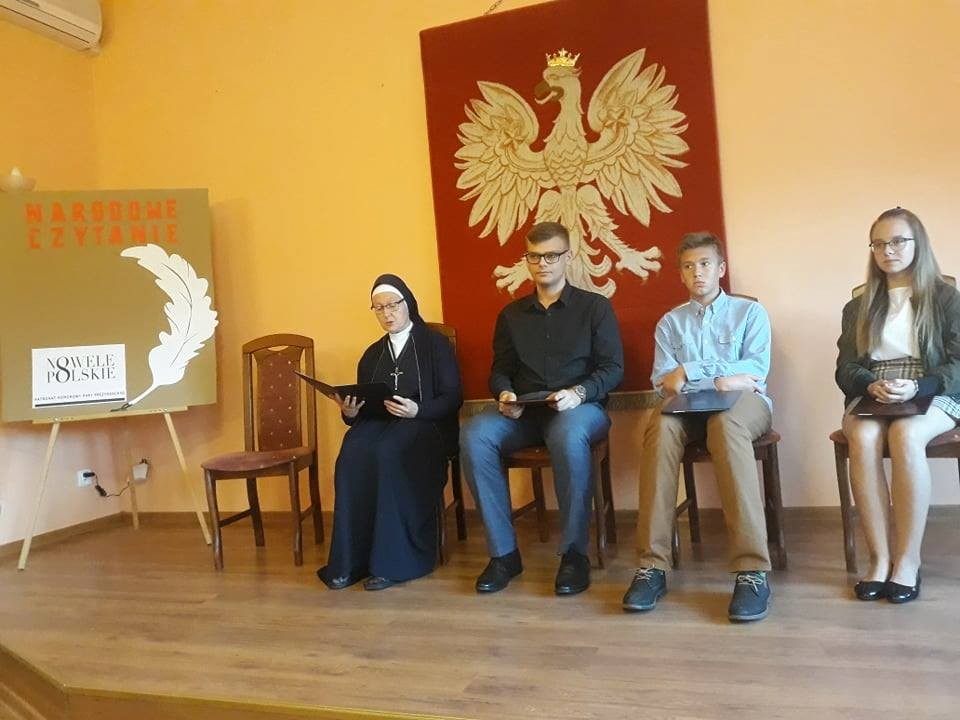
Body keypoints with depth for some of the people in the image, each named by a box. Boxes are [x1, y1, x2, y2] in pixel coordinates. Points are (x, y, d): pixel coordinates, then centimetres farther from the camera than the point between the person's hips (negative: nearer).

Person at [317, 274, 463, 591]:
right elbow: (364, 406, 17)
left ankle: (393, 559, -28)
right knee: (352, 456, -30)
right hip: (377, 423, 4)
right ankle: (351, 561, -25)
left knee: (386, 454, -36)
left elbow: (453, 398, -3)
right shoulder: (372, 354, 21)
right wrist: (350, 413, -7)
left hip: (425, 425, -4)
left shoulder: (436, 344, 5)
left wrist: (417, 410, -21)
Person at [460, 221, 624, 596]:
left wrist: (578, 393, -20)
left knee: (568, 434, -40)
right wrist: (504, 394, -9)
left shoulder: (596, 307, 7)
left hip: (581, 407, -3)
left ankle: (574, 551, -22)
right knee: (474, 435, -28)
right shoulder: (511, 313, 18)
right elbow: (499, 371, 15)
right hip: (523, 412, 3)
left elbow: (613, 368, -1)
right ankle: (503, 552, -17)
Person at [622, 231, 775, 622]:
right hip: (688, 407, 2)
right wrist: (718, 380, -11)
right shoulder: (669, 322, 19)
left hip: (743, 403, -1)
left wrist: (689, 371, -11)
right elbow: (663, 383, 4)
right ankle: (653, 564, -36)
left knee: (725, 425, -39)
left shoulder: (751, 312, 14)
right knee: (660, 426, -35)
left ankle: (752, 569, -41)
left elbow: (757, 370, -3)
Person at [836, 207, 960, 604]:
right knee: (864, 437, -33)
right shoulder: (858, 307, 15)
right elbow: (845, 368, 6)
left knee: (905, 434, -37)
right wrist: (872, 386, -17)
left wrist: (916, 387, -21)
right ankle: (880, 557, -29)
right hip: (870, 397, 2)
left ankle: (908, 559, -29)